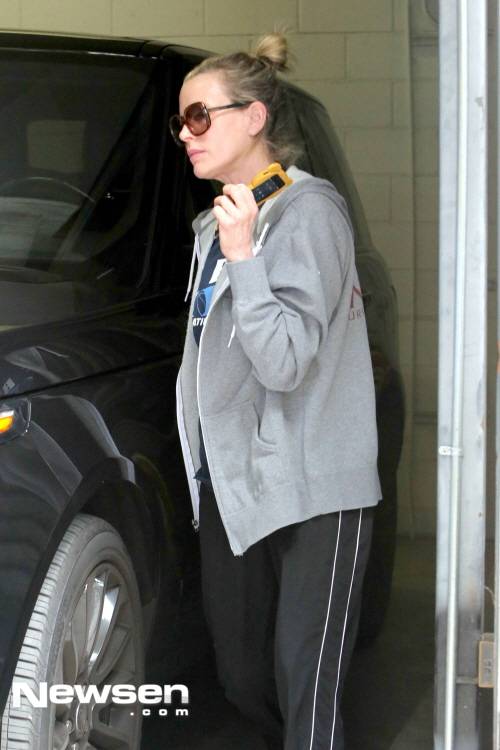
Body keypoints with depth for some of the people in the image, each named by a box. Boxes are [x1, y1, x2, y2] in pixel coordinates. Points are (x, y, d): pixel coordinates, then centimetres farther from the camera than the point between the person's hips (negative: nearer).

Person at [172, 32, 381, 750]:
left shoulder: (308, 211, -11)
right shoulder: (218, 220, 15)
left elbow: (285, 363, -20)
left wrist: (241, 255, -23)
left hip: (312, 498, -8)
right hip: (231, 484, 9)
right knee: (243, 680, 15)